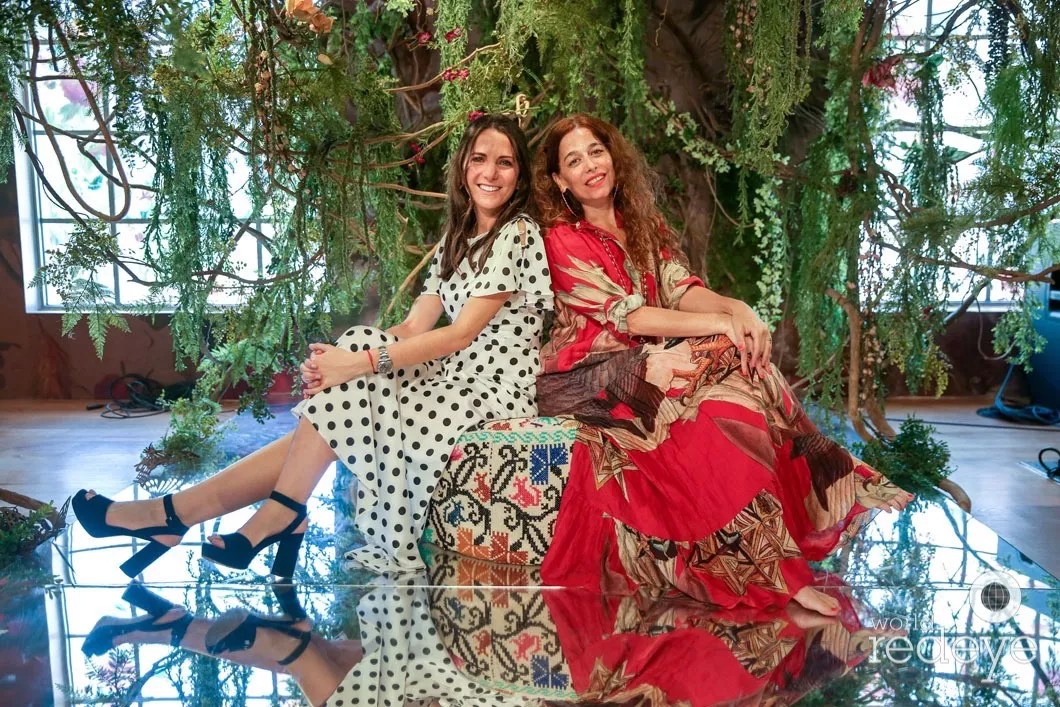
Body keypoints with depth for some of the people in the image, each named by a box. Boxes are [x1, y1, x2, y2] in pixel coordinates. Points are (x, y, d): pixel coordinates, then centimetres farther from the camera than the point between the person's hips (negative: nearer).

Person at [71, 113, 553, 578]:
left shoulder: (517, 234, -10)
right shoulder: (457, 238, 16)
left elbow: (461, 333, -18)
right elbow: (415, 326, 6)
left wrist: (358, 362, -22)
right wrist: (340, 358, -12)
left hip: (490, 396, -7)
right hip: (452, 380, 7)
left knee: (345, 403, -17)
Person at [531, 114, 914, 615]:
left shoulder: (643, 224, 16)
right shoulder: (561, 240, -4)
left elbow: (681, 289, 3)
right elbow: (627, 315, -15)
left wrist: (735, 308, -19)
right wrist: (720, 324, -22)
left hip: (647, 360, 6)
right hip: (588, 376, -6)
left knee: (744, 365, -21)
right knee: (712, 391, -29)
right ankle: (771, 575, -28)